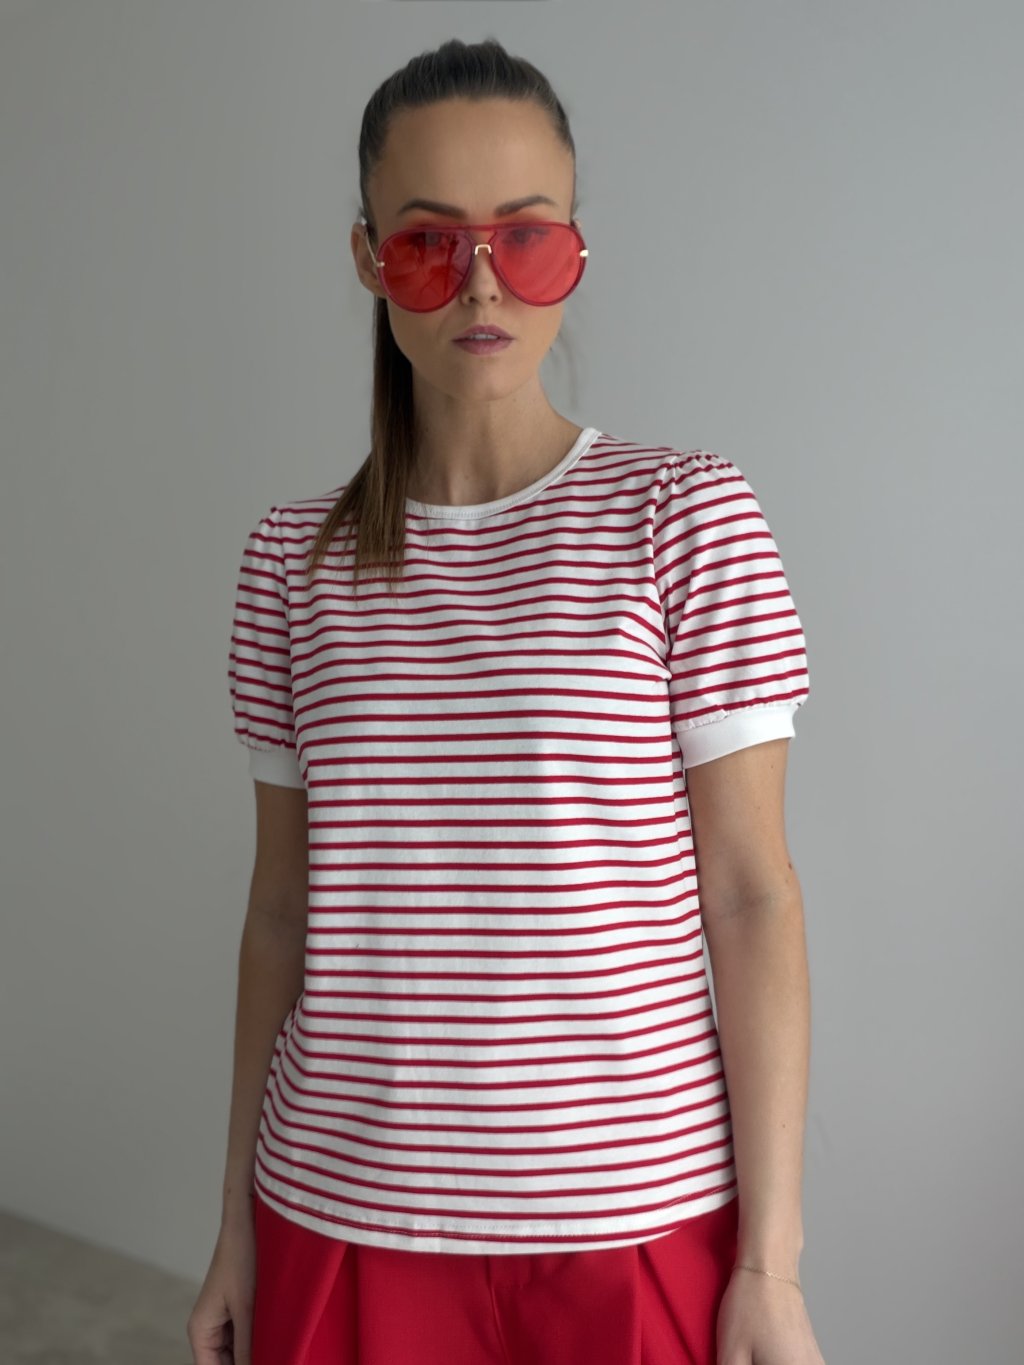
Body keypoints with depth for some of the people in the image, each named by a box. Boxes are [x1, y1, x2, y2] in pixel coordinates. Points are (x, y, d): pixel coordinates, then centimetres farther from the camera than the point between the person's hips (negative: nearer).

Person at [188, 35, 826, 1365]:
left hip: (634, 1222, -2)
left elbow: (751, 897, -8)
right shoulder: (296, 558, 1)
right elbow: (283, 906, 6)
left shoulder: (686, 516, -7)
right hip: (341, 1221, 3)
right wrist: (238, 1221, 9)